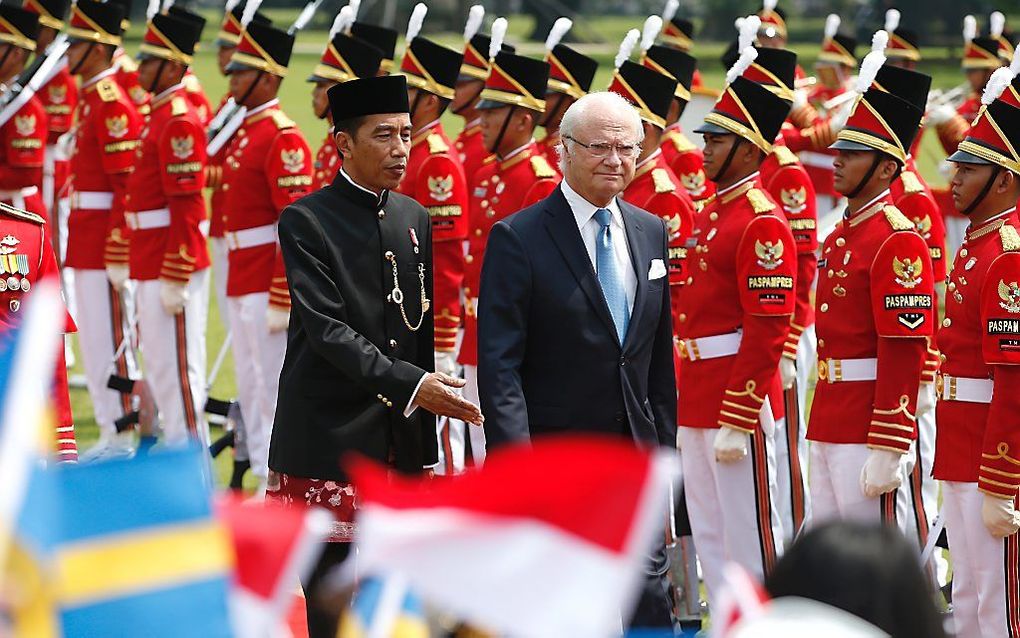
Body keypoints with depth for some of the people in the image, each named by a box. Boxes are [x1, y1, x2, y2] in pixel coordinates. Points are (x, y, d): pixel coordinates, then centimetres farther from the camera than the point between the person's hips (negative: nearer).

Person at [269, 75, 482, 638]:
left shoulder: (415, 220, 11)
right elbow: (327, 330, -16)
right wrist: (412, 385, -25)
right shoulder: (306, 221, -8)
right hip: (329, 439, -5)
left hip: (400, 443, 6)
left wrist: (425, 447, 14)